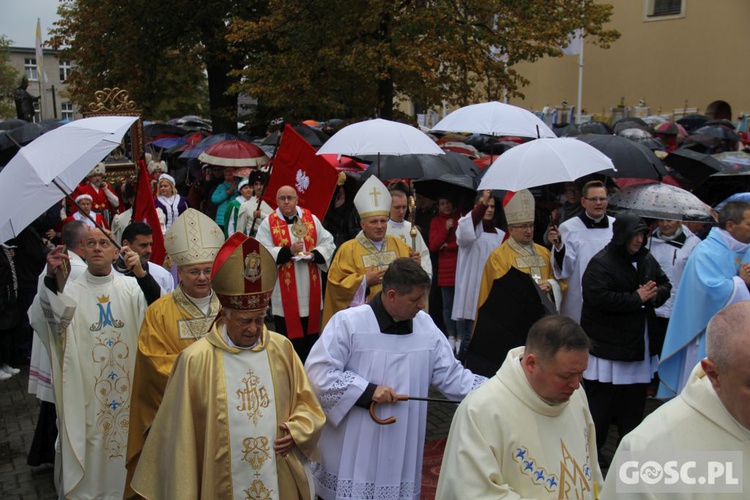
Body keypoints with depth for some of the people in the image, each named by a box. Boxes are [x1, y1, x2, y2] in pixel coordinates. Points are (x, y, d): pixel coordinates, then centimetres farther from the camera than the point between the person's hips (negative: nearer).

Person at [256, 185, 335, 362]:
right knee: (287, 332, 3)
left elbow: (328, 243, 6)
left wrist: (314, 254, -13)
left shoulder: (312, 219, 6)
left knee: (311, 331, 11)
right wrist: (288, 251, -20)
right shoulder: (268, 223, -2)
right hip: (284, 290, -3)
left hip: (310, 289, 3)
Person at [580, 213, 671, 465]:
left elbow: (665, 285, 18)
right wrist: (637, 298, -18)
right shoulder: (601, 263, -14)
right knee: (602, 399, 1)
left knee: (635, 397, 15)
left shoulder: (646, 259, 9)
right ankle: (591, 449, 16)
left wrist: (656, 293, -7)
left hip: (639, 344, 7)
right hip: (608, 346, -7)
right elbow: (599, 298, -25)